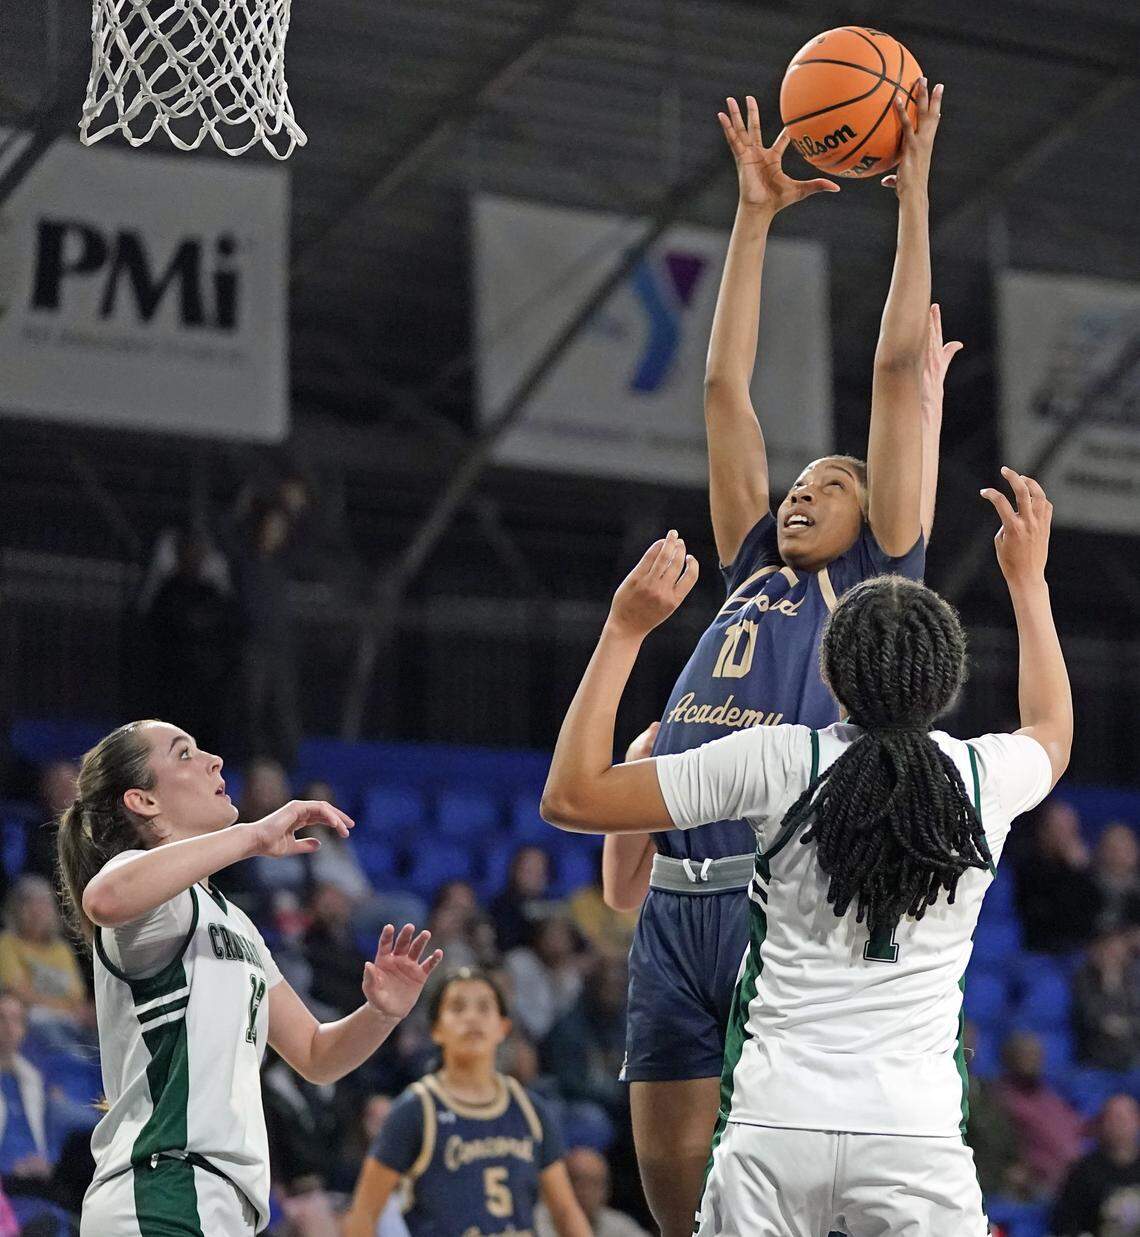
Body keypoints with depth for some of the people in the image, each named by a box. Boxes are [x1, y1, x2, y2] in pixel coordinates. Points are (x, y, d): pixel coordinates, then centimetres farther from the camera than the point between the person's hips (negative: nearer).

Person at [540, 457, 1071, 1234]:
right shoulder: (984, 778, 4)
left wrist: (627, 629, 6)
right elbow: (1053, 732, 32)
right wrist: (1028, 580, 42)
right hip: (920, 1139, 1)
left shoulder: (779, 762, -4)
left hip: (775, 1128, -1)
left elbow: (572, 797, 2)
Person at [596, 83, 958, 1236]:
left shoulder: (877, 580, 11)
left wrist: (913, 195, 8)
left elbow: (900, 373, 8)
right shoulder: (752, 571, 23)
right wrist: (755, 212, 23)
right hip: (678, 899, 5)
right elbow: (724, 389, 24)